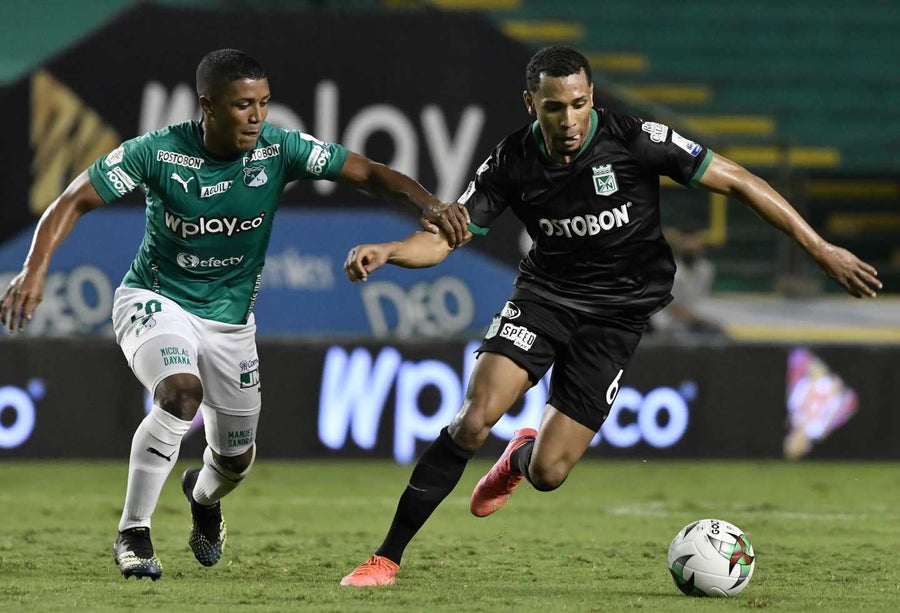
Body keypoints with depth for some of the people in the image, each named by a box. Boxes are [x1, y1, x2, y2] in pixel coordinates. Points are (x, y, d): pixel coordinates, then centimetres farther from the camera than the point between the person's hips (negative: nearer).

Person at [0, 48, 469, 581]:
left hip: (230, 318, 4)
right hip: (155, 299, -4)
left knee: (236, 460, 13)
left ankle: (204, 495, 53)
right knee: (182, 393, -33)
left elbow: (369, 174, -17)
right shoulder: (159, 152, -22)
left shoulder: (278, 149, -16)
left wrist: (428, 204, -35)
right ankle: (133, 534, -18)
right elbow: (76, 200, -17)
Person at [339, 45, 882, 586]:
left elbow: (737, 181, -12)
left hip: (616, 315, -1)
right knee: (475, 419, -22)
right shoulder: (512, 163, -11)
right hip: (545, 295, 1)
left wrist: (821, 248, -13)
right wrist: (385, 252, -31)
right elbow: (443, 239, -8)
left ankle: (520, 458, 34)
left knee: (548, 474, -8)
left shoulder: (635, 141, -18)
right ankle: (387, 558, -11)